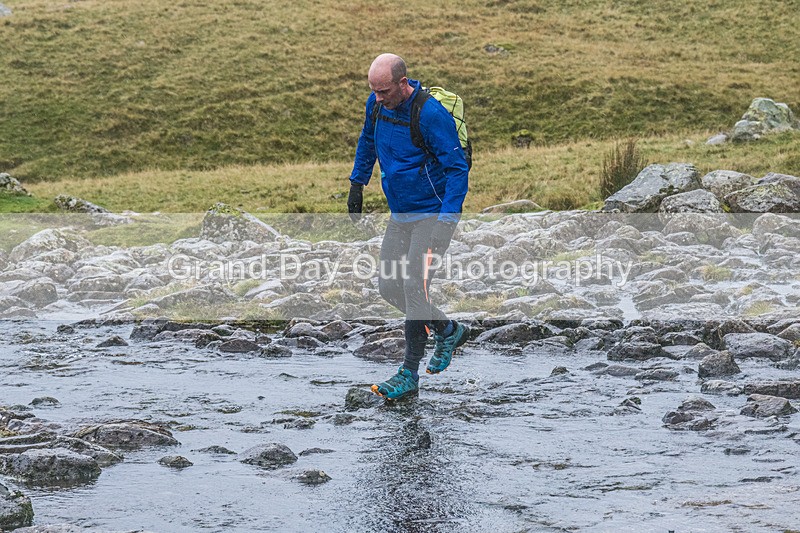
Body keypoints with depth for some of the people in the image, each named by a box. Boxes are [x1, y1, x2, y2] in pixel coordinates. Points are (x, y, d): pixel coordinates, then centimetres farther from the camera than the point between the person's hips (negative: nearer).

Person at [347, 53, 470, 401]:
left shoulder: (431, 114, -24)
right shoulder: (377, 105, -2)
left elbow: (458, 170, -22)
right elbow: (368, 140, 21)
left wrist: (444, 223, -29)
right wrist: (357, 183, 19)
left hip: (434, 212, -8)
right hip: (400, 215, 8)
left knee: (414, 285, -16)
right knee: (389, 286, 5)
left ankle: (410, 374, -6)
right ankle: (448, 331, 25)